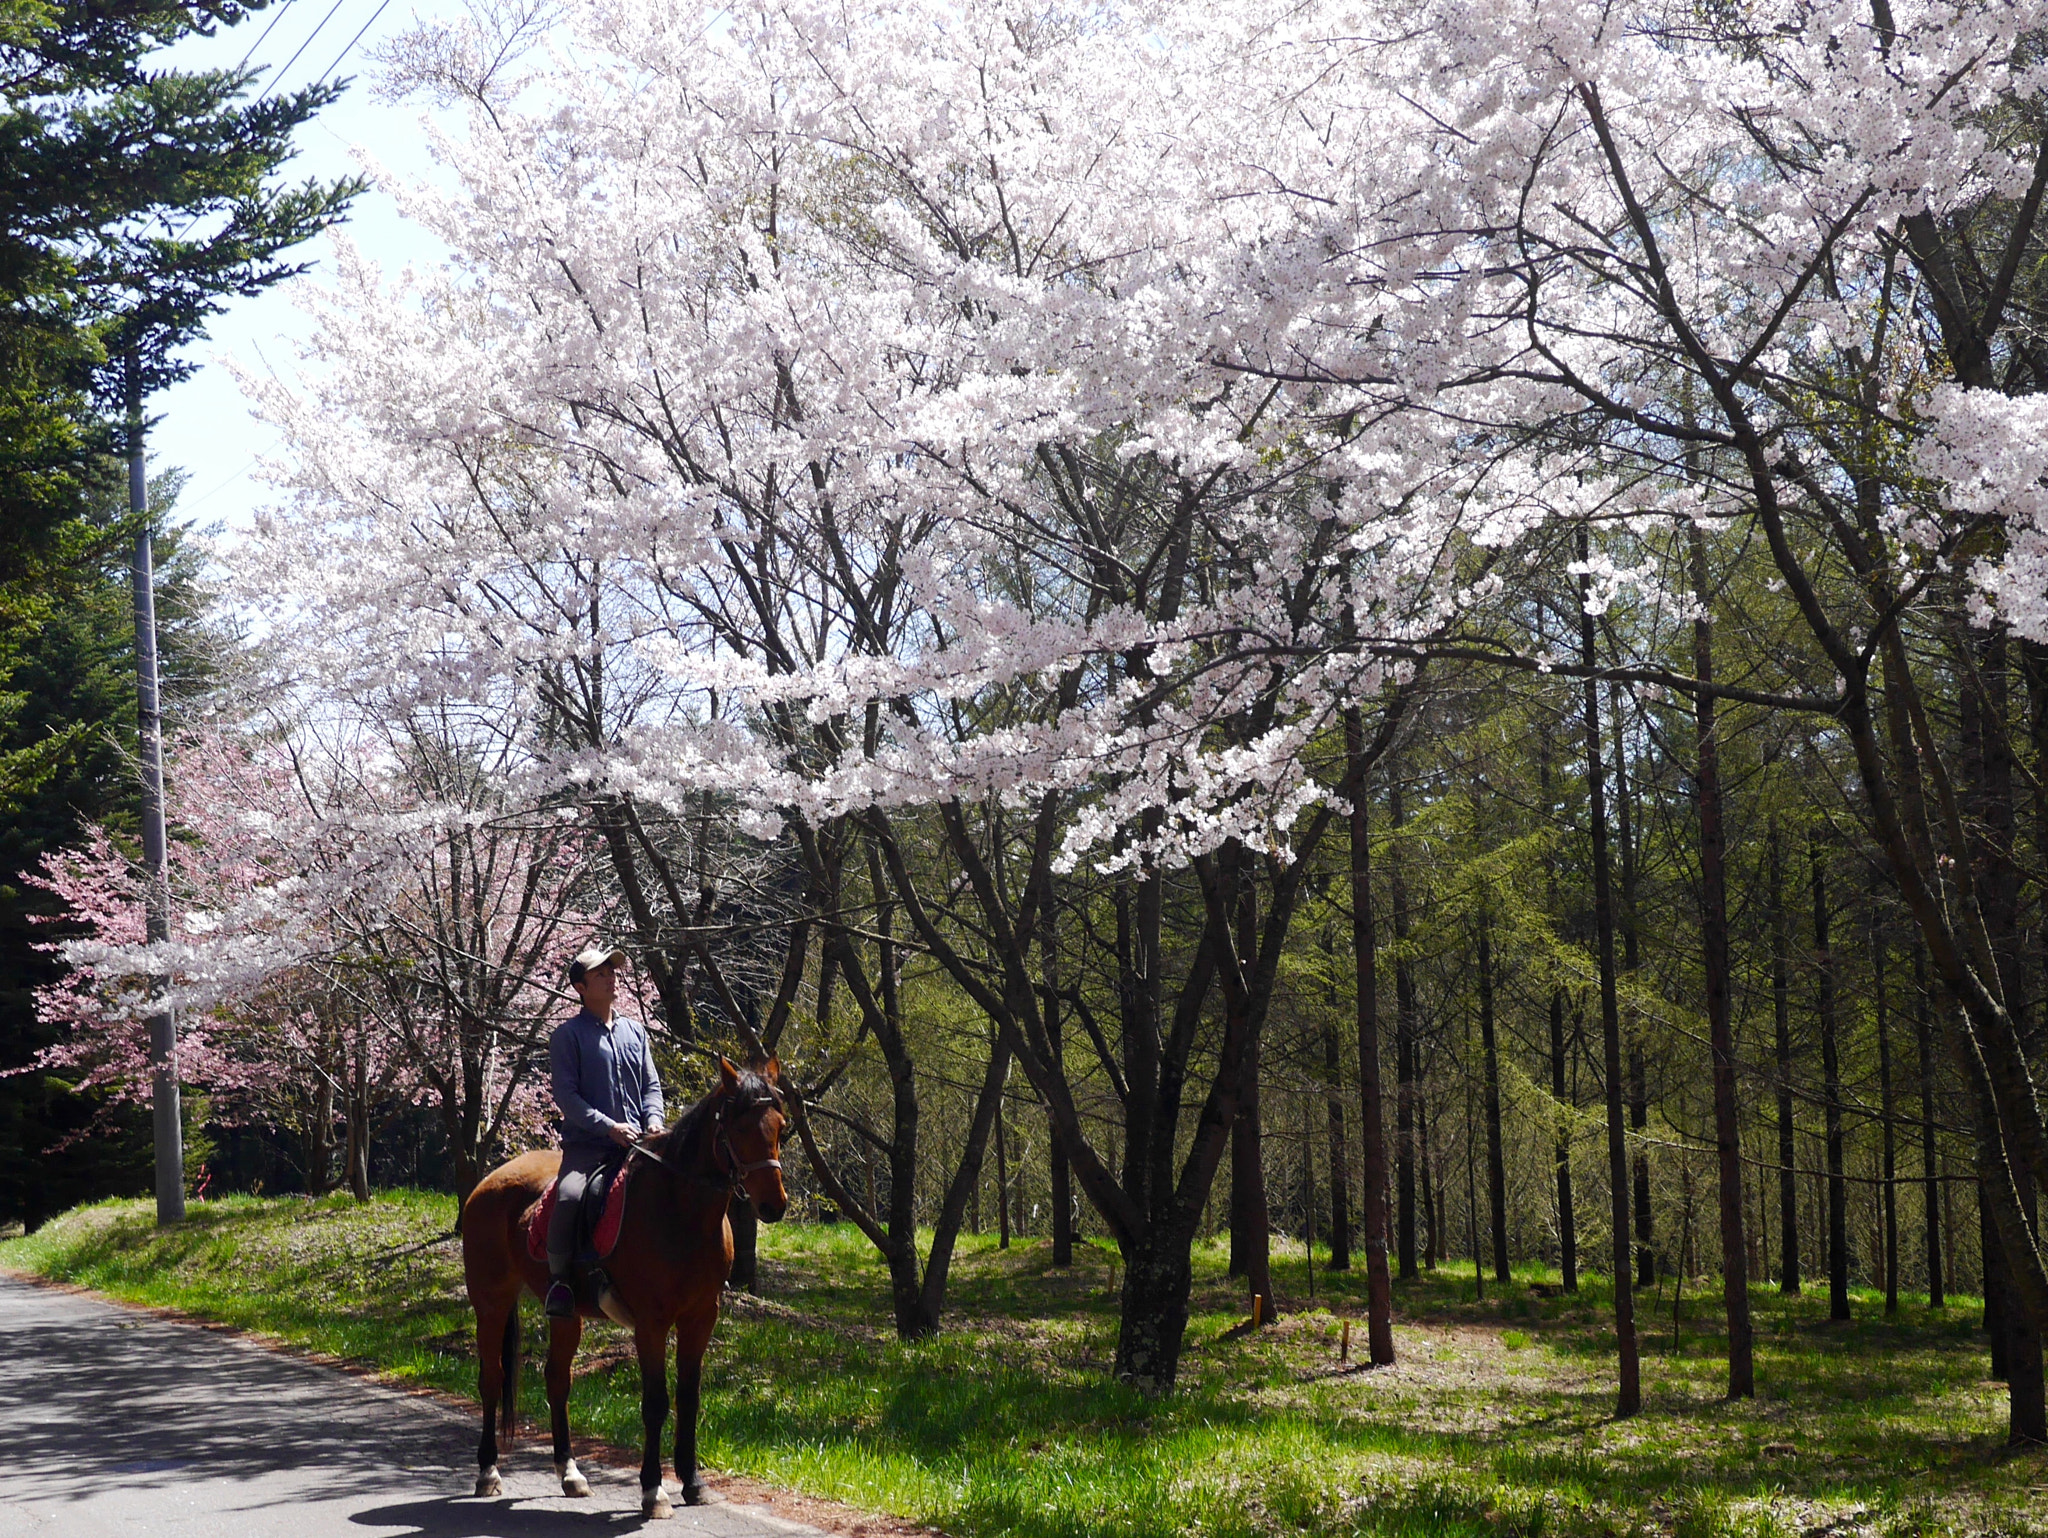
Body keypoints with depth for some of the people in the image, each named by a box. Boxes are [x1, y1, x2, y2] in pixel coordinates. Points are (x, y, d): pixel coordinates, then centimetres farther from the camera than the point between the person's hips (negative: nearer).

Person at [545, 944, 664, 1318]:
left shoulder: (635, 1031, 17)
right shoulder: (568, 1035, 0)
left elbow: (651, 1085, 18)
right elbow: (566, 1094, -7)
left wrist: (653, 1120, -4)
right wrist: (610, 1127, -16)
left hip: (638, 1143, 5)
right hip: (587, 1143, -5)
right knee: (569, 1196, -32)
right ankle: (558, 1277, -14)